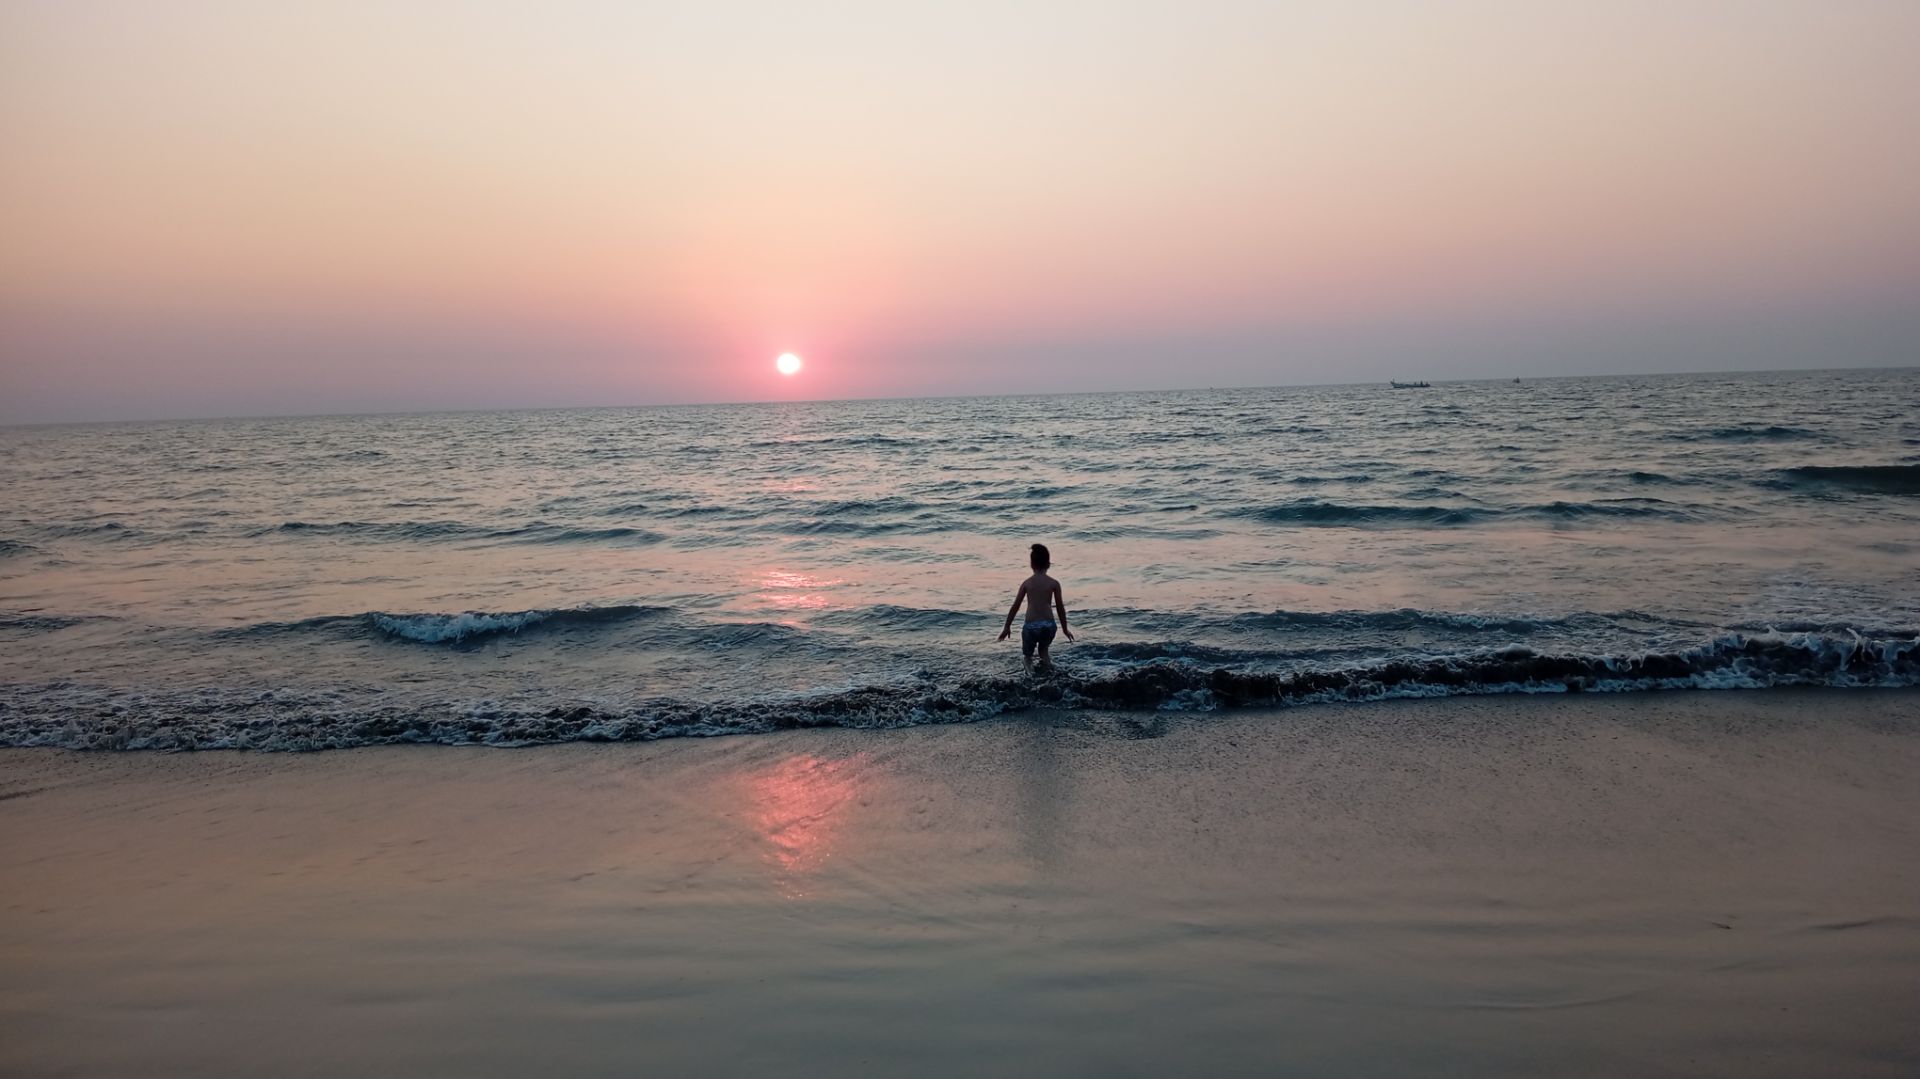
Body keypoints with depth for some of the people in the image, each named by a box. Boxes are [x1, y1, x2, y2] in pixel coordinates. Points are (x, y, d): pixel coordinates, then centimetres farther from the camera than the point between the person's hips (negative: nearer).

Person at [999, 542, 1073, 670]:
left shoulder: (1027, 583, 2)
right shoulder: (1054, 583, 2)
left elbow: (1015, 607, 4)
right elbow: (1060, 608, 5)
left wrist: (1007, 627, 14)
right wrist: (1065, 629, 18)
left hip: (1031, 626, -1)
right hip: (1048, 625, 1)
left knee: (1026, 653, 20)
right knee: (1044, 647, 34)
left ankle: (1028, 659, -9)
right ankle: (1045, 658, 9)